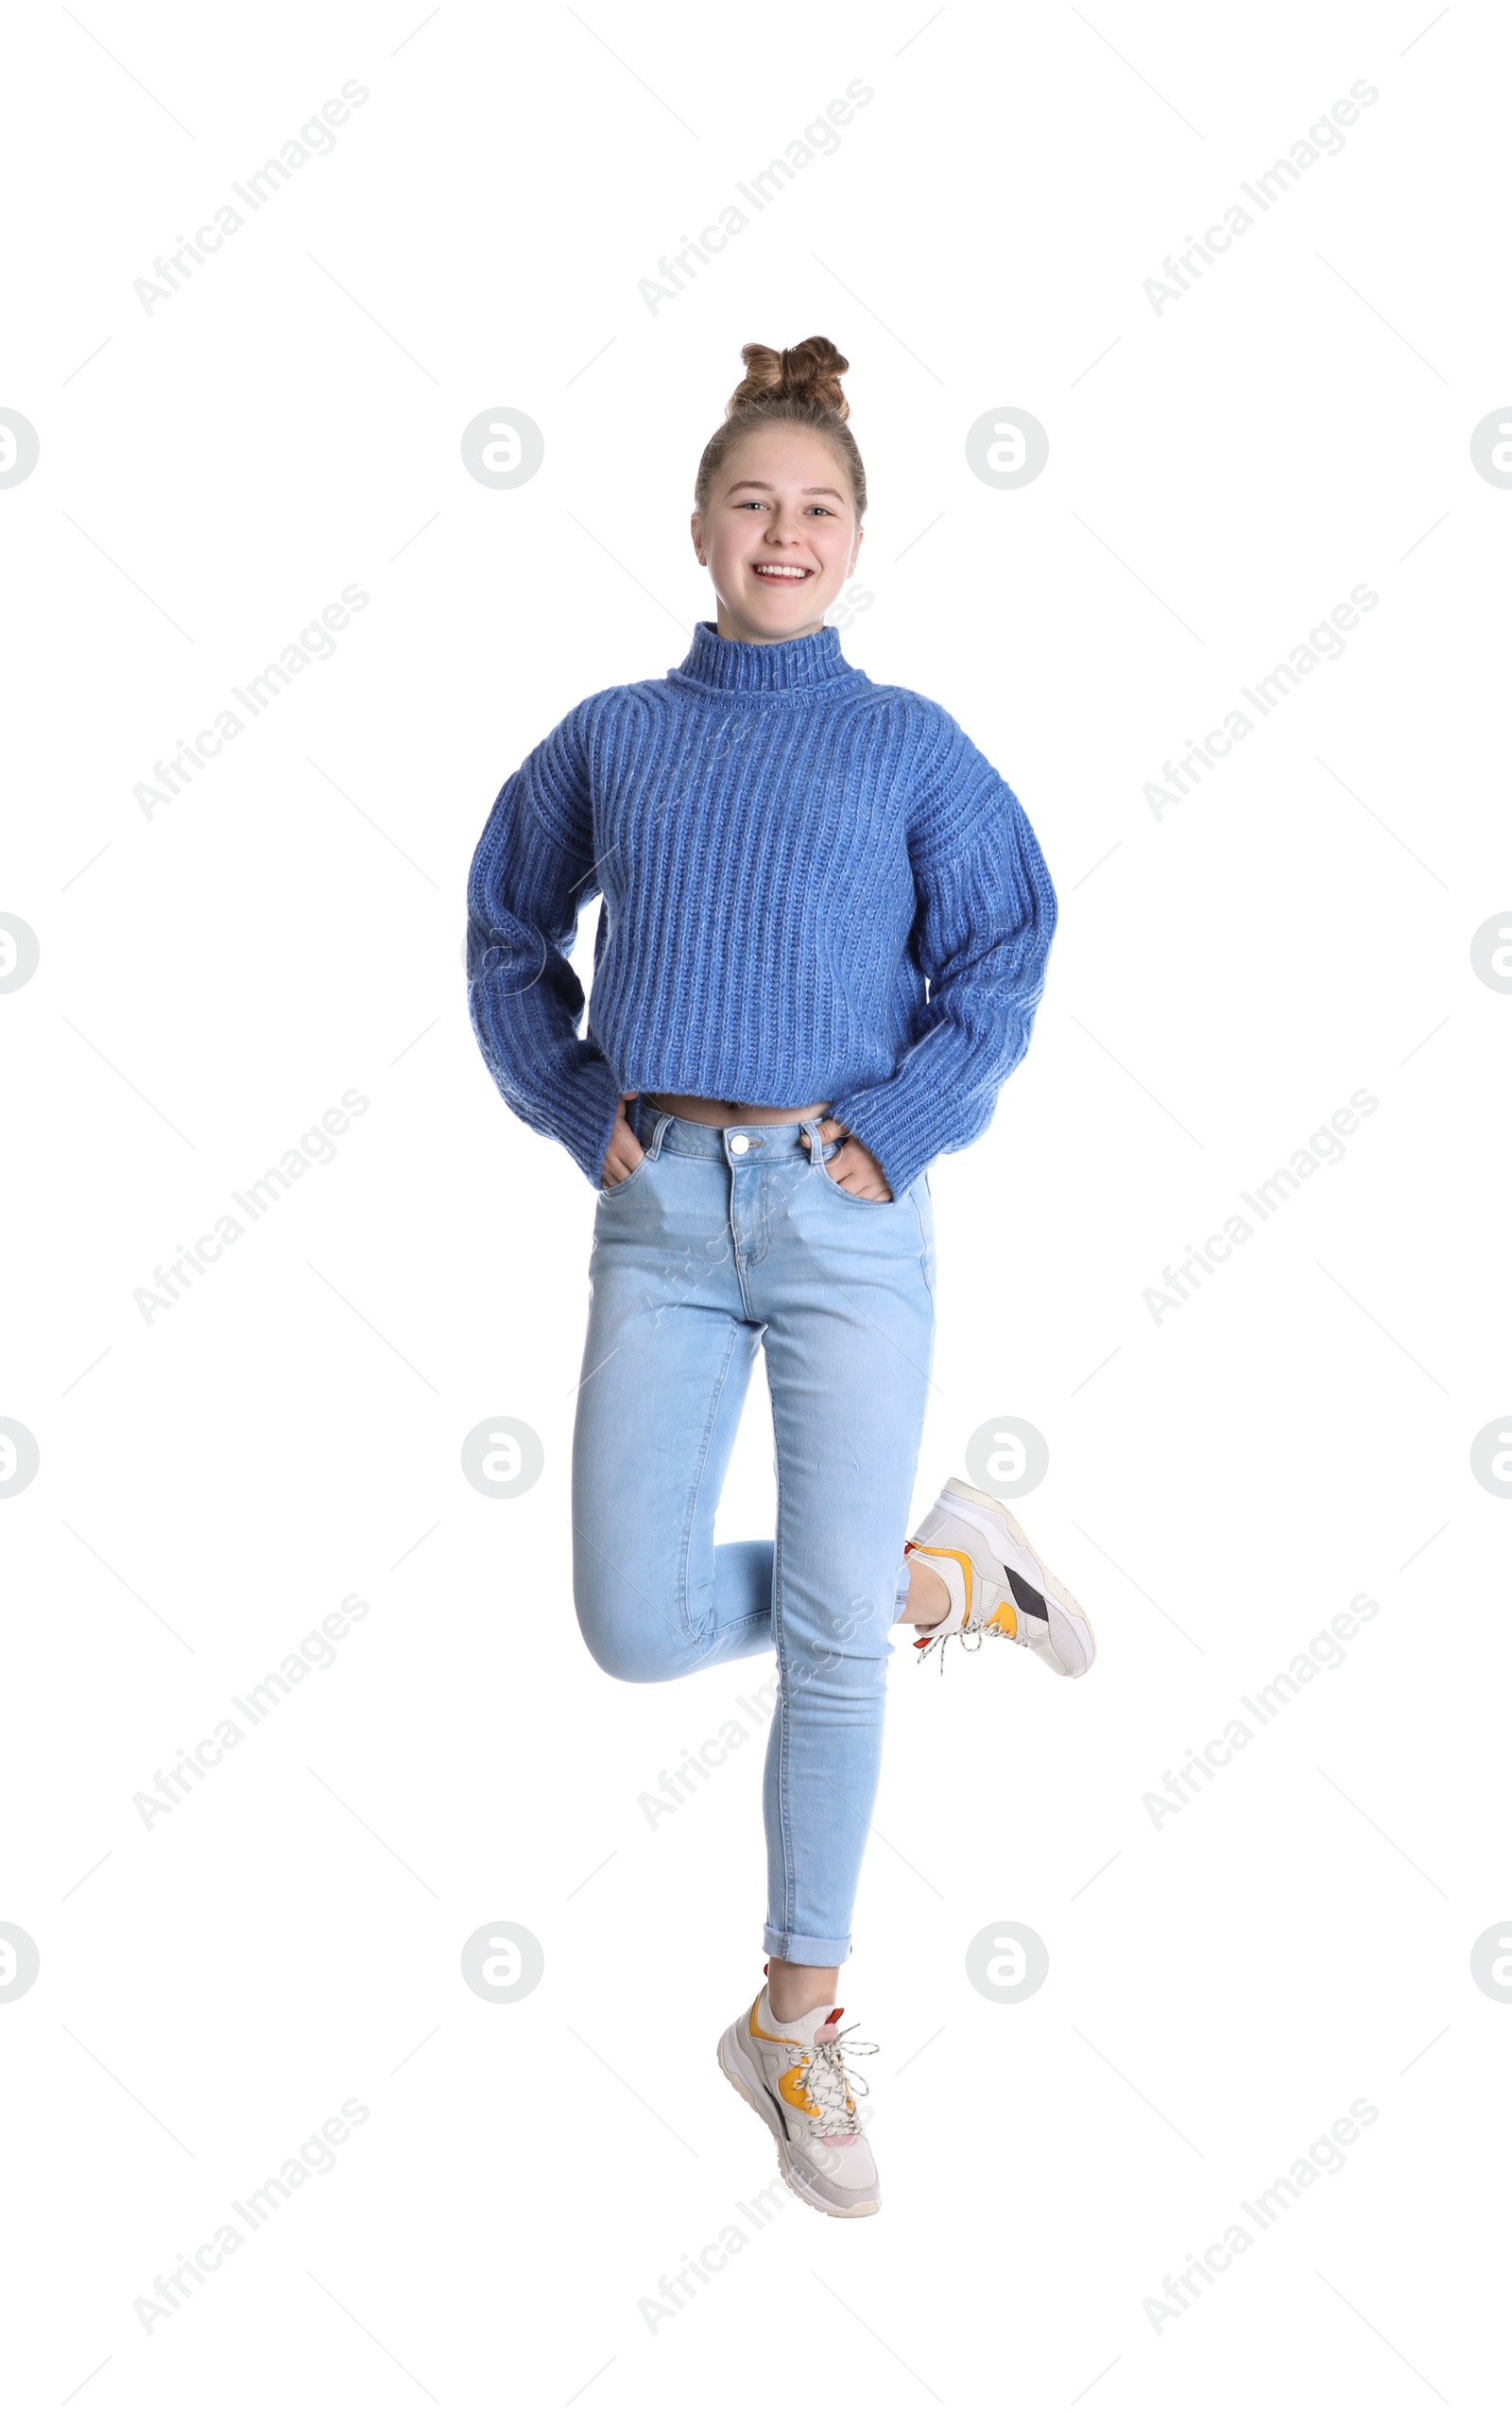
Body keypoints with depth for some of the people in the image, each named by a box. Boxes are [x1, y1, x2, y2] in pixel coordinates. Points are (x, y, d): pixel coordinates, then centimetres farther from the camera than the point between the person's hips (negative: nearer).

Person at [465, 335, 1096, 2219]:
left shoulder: (909, 745, 6)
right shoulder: (612, 738, 11)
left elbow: (1006, 950, 1)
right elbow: (508, 932, 18)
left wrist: (901, 1129, -9)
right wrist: (576, 1107, 6)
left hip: (848, 1218, -2)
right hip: (661, 1215, 2)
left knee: (831, 1644, 1)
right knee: (640, 1626, -4)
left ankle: (798, 2024, 19)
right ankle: (944, 1577, 23)